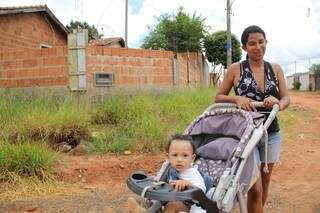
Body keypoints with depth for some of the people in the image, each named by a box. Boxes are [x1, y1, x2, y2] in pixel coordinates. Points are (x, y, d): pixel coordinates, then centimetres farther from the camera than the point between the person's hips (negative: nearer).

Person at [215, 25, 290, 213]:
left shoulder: (275, 68, 5)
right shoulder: (236, 69, -4)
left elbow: (286, 98, 4)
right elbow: (219, 97, 1)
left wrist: (278, 103, -19)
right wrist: (237, 99, -19)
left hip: (271, 134, 4)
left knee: (264, 184, 16)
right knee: (255, 189, -7)